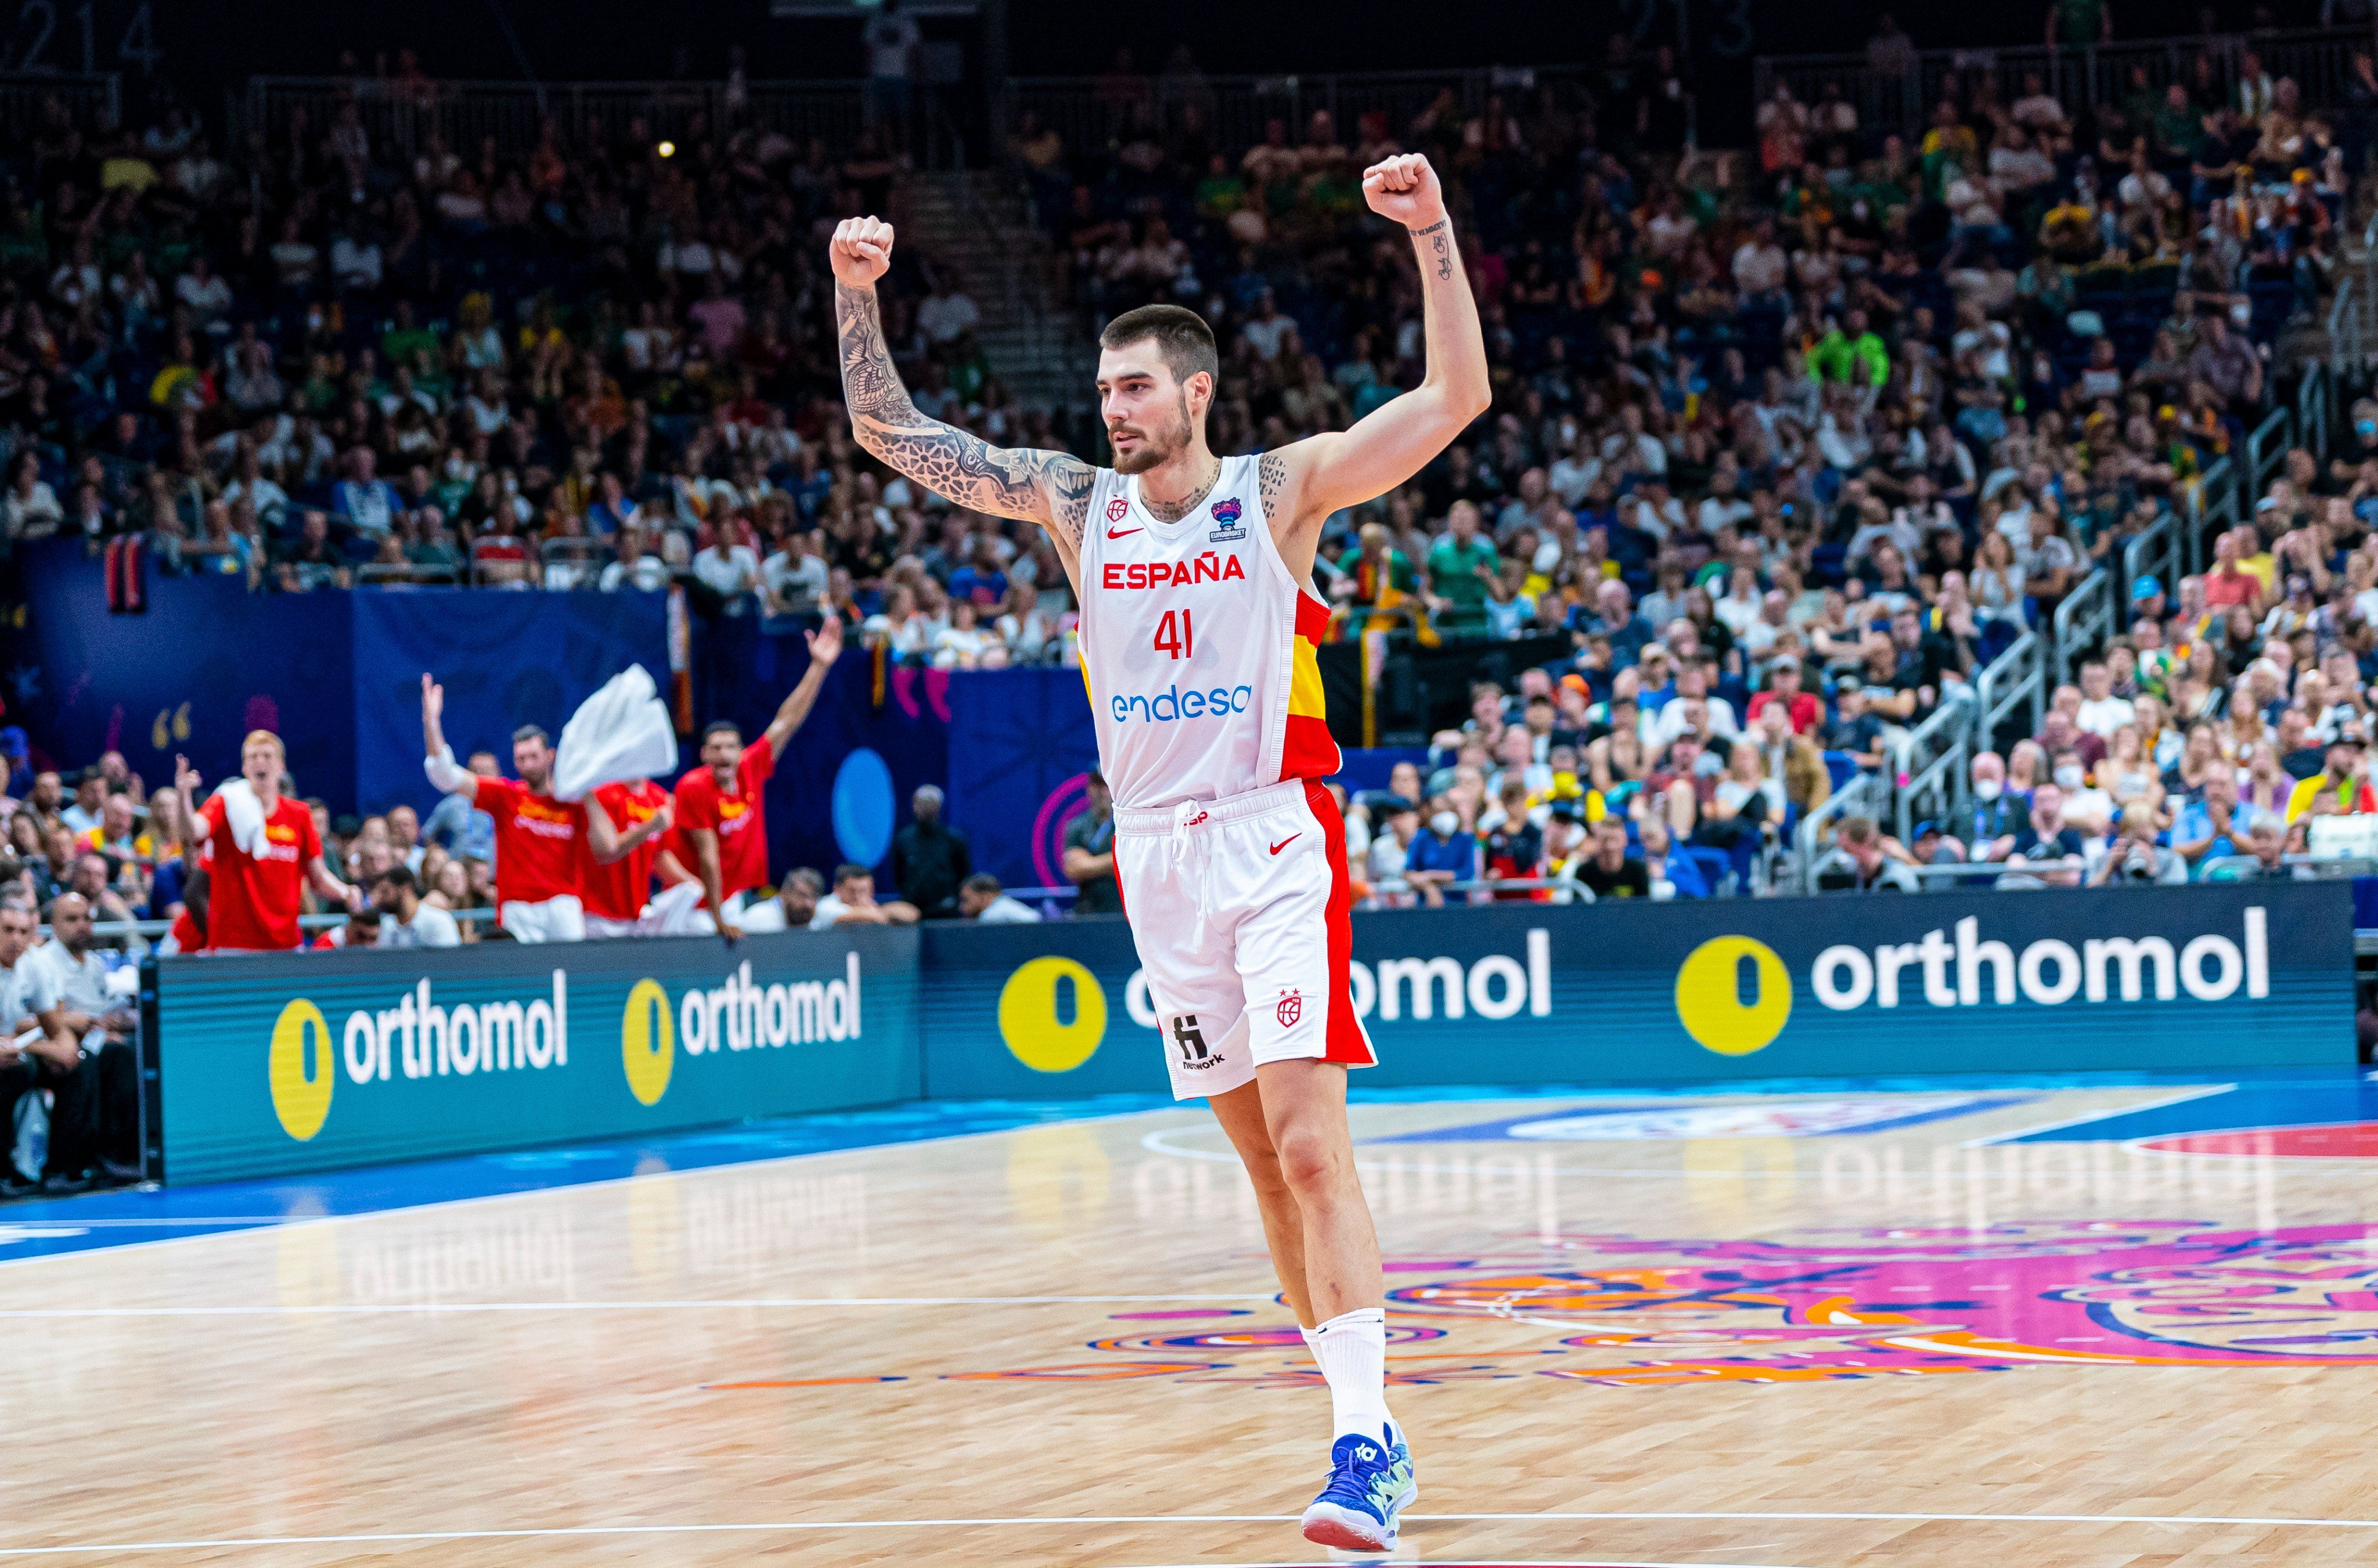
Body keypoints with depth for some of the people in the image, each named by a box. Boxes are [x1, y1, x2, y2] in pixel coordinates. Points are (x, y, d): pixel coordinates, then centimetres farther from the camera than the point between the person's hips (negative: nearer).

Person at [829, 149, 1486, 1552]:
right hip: (1158, 856, 5)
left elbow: (1457, 397, -11)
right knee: (1264, 1158, 7)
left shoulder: (1282, 492, -4)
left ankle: (1366, 1438, -20)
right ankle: (1365, 1425, 14)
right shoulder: (1076, 502, 7)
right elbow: (892, 432, 8)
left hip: (1274, 842, -5)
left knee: (1310, 1143, -16)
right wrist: (859, 297, -3)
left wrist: (1432, 233, -20)